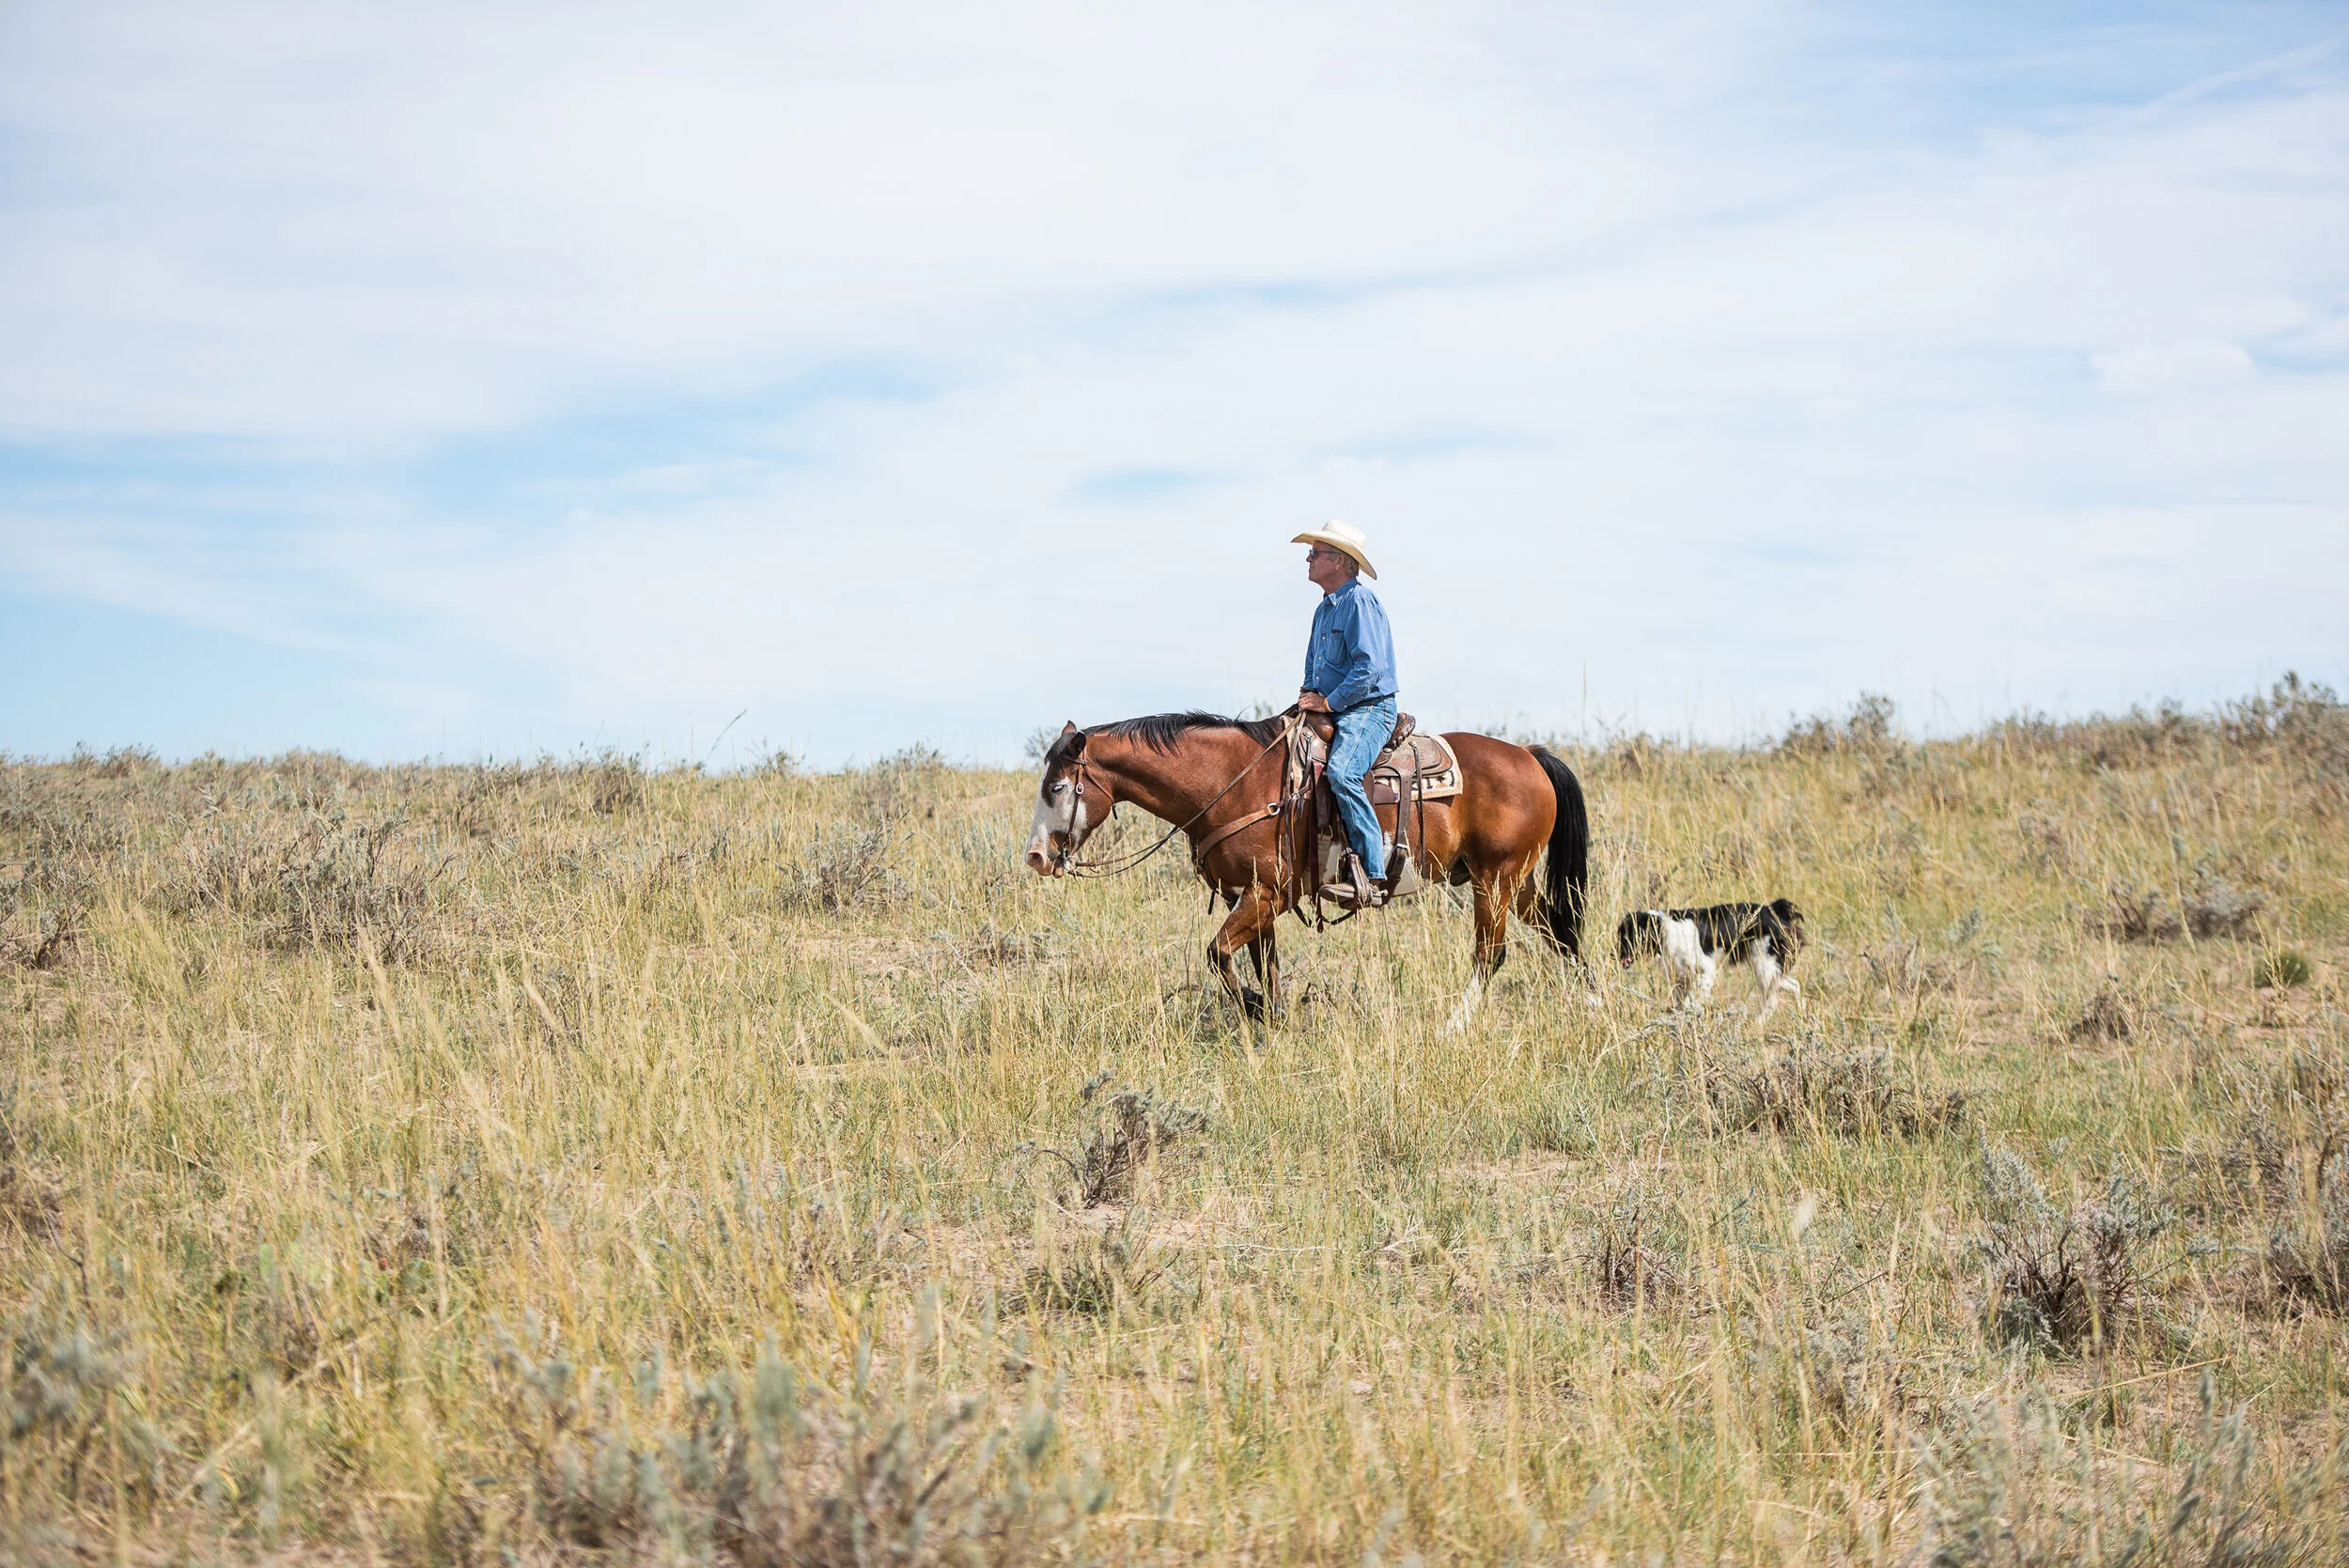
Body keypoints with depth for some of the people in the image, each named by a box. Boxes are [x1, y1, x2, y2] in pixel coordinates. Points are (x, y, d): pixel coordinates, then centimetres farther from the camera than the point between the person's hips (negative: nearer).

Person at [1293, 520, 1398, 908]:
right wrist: (1309, 694, 11)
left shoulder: (1360, 602, -12)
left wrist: (1329, 702, -17)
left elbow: (1369, 668, -21)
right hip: (1333, 710, 11)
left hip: (1369, 708, -11)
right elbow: (1314, 665, 31)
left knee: (1341, 772, -33)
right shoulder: (1325, 607, 18)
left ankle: (1372, 875, -34)